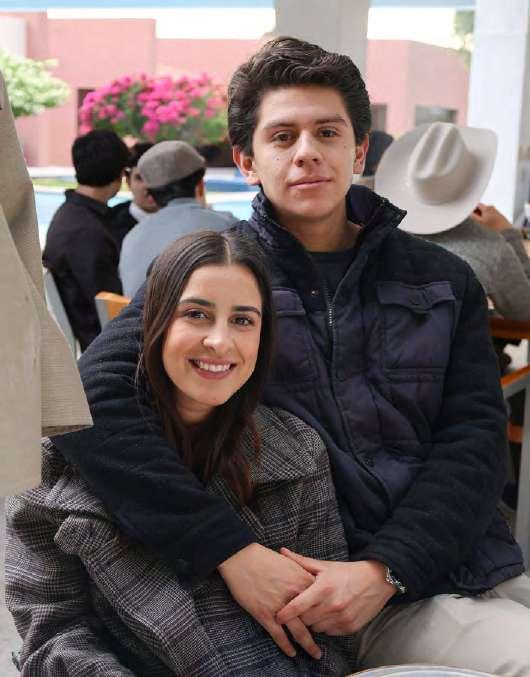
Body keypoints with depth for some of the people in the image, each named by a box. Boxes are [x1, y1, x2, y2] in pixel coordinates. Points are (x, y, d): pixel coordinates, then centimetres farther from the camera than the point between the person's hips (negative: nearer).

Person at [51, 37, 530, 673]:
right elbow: (91, 397, -12)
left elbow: (473, 438, 3)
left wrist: (385, 568, -13)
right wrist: (231, 550, -19)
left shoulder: (443, 281, 10)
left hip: (470, 566, 5)